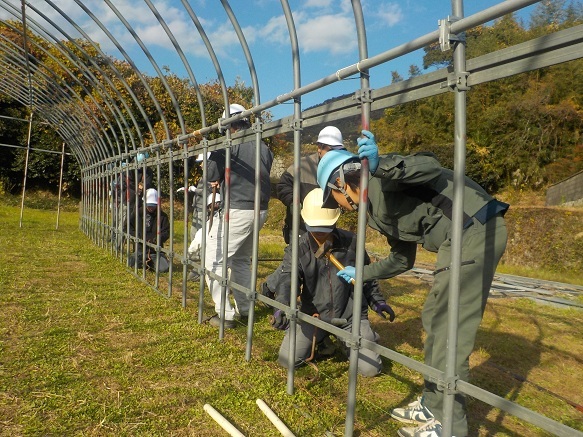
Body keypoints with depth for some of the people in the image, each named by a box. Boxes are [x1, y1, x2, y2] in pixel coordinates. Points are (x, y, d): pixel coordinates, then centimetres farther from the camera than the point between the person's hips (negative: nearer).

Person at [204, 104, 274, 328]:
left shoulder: (232, 143, -8)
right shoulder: (264, 148, 13)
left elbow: (211, 174, -11)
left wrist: (216, 180, 13)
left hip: (237, 210, -8)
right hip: (260, 211, 8)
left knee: (214, 261, 1)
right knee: (241, 259, 23)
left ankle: (225, 314, -1)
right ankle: (245, 308, 28)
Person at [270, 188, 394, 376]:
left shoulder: (351, 242, -6)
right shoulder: (297, 249, -9)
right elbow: (287, 280, -23)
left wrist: (377, 301, 6)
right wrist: (281, 307, -41)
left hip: (350, 315, 0)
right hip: (313, 315, 1)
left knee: (370, 368, -8)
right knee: (287, 360, -9)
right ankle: (322, 341, 23)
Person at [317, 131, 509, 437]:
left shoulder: (377, 182, -5)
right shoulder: (375, 208, 21)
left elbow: (430, 167, -22)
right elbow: (402, 260, 28)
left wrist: (381, 164, -33)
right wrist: (360, 273, 36)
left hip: (475, 230, -10)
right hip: (466, 236, 10)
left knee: (449, 327, -6)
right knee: (434, 318, 15)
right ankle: (433, 404, 26)